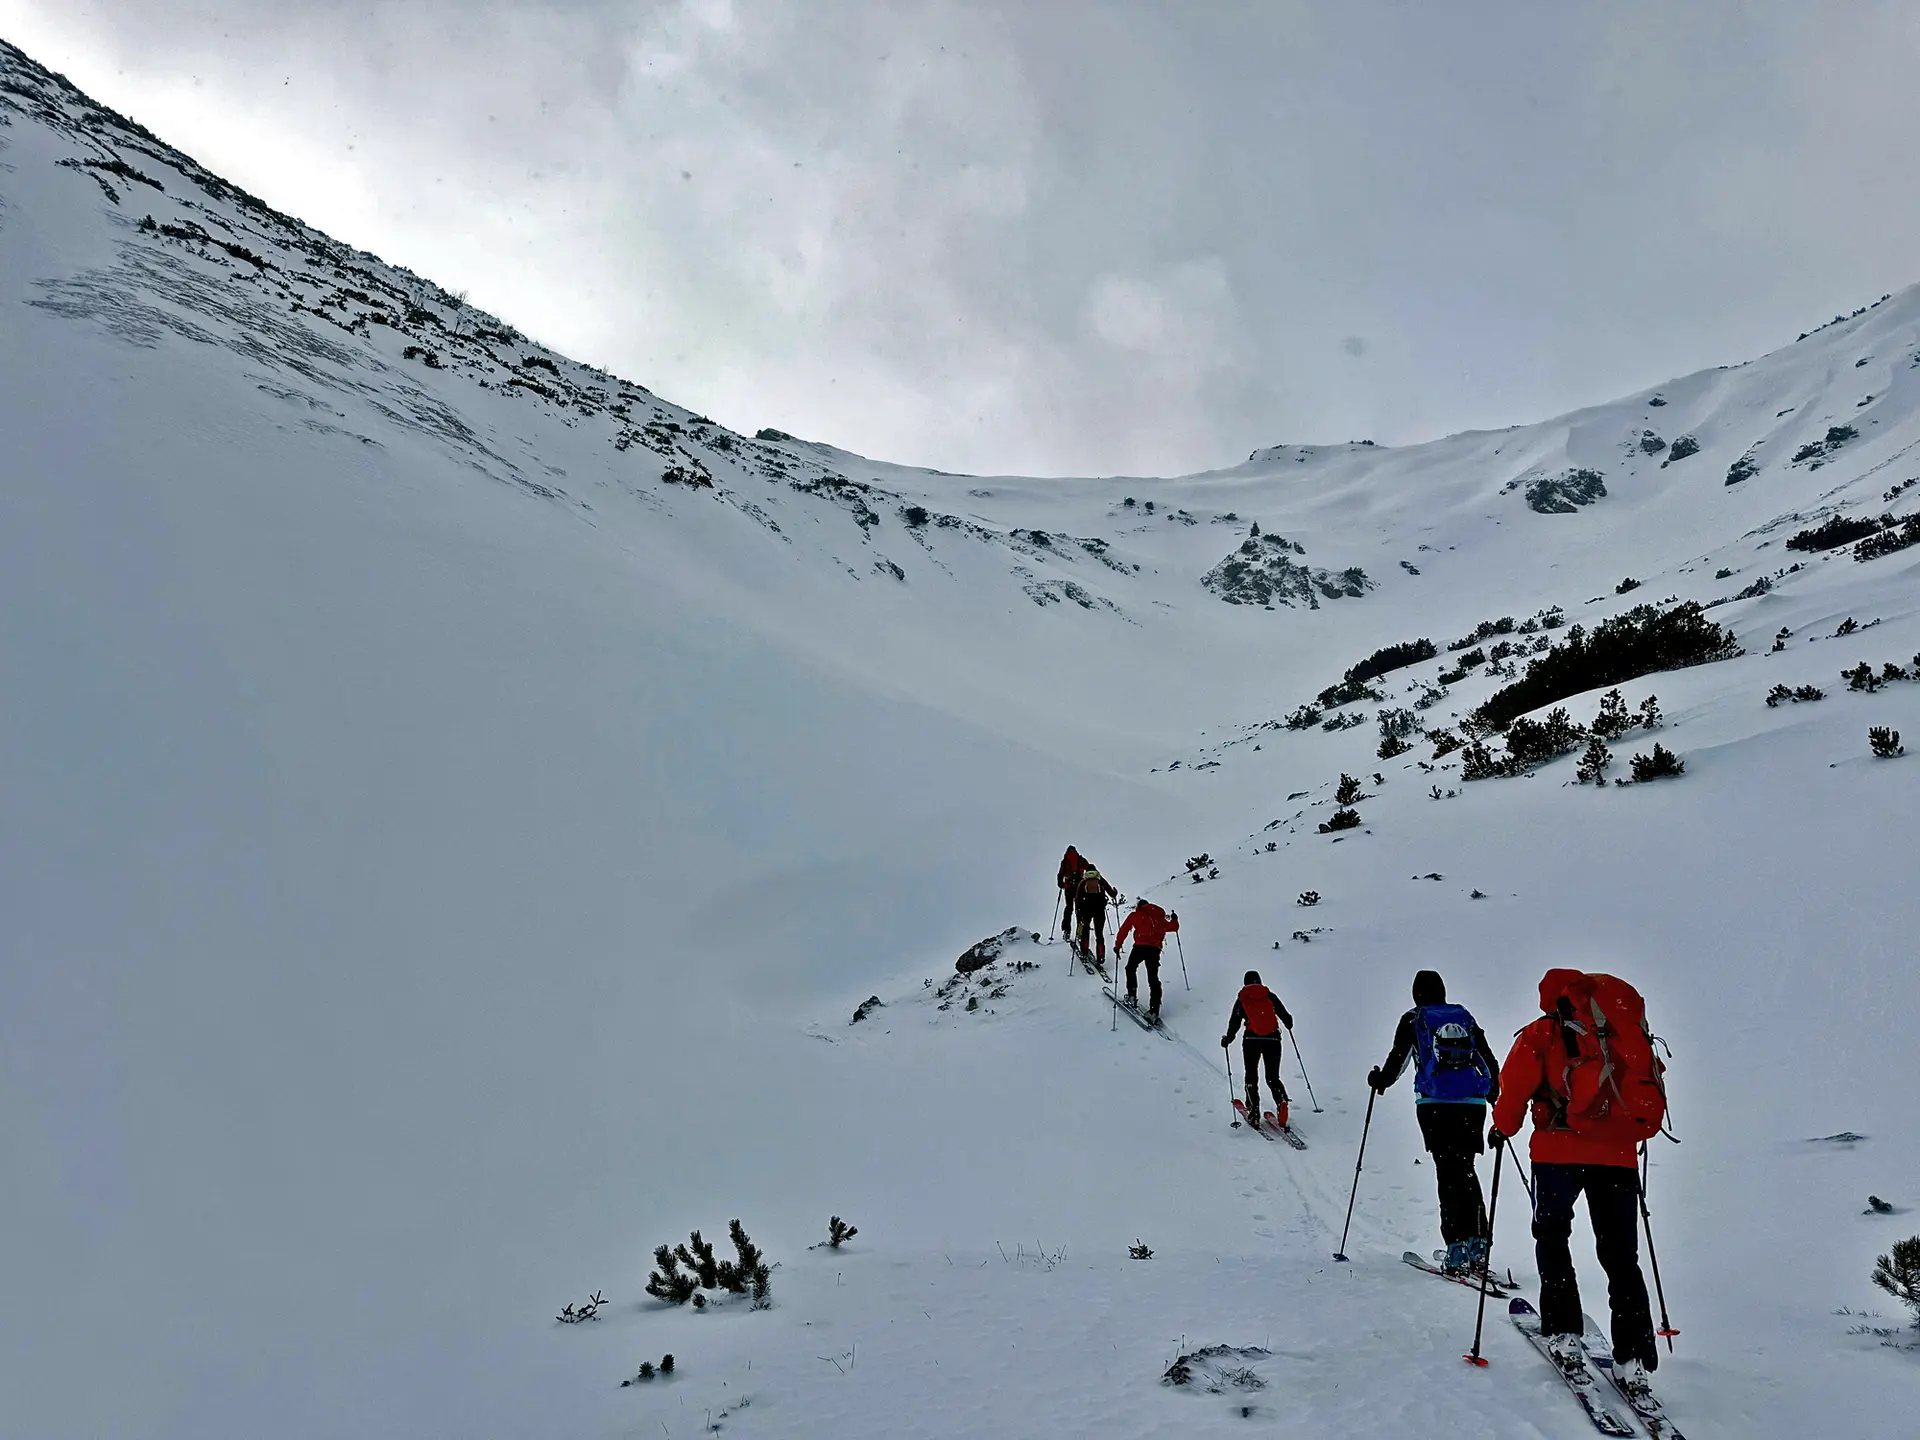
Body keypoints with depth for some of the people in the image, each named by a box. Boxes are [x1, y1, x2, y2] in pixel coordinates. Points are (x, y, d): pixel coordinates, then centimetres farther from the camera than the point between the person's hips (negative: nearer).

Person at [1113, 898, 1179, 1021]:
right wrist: (1174, 920, 45)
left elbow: (1124, 930, 8)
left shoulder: (1134, 915, 16)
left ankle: (1132, 996, 17)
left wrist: (1118, 946, 12)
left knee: (1131, 969, 24)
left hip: (1140, 946, -2)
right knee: (1153, 979, 5)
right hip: (1155, 949, 2)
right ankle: (1154, 1011, -4)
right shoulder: (1159, 916, 23)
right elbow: (1173, 927, 24)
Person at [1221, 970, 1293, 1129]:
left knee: (1251, 1077, 11)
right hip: (1273, 1040, 2)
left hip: (1252, 1040, -2)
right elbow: (1285, 1016, 11)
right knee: (1273, 1078, 11)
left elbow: (1235, 1022, 0)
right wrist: (1288, 1024, 32)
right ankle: (1281, 1102, -16)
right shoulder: (1270, 996, 9)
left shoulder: (1242, 998, 5)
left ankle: (1254, 1112, 1)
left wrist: (1228, 1038, 12)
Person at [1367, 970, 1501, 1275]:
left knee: (1448, 1172, -3)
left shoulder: (1413, 1020, 7)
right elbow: (1491, 1062, 19)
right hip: (1473, 1104, 3)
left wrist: (1380, 1081, 22)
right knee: (1466, 1170, 12)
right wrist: (1494, 1096, 35)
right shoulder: (1465, 1017, 18)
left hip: (1435, 1104, -3)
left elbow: (1398, 1058, 3)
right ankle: (1478, 1246, 5)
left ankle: (1458, 1248, -10)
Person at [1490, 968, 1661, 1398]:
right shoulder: (1626, 1036, 15)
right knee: (1621, 1255, 8)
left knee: (1552, 1235, 18)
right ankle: (1633, 1360, -1)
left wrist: (1503, 1127, 14)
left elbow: (1516, 1084, -2)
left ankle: (1564, 1335, 8)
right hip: (1618, 1155, 2)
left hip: (1559, 1151, -2)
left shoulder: (1541, 1035, 5)